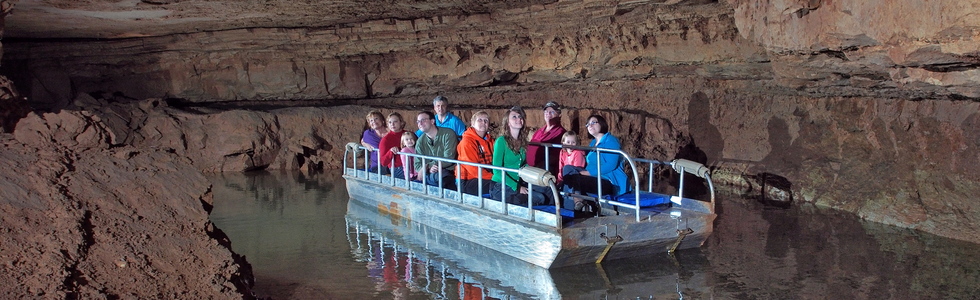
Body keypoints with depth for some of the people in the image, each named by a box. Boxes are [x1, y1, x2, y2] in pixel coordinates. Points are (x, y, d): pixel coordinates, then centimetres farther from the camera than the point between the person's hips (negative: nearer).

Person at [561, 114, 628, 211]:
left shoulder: (611, 140, -6)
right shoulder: (592, 143, 22)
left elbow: (611, 165, -18)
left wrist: (589, 173, -19)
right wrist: (584, 172, -5)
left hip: (611, 182, -9)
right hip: (594, 178, 9)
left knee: (574, 179, -27)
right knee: (568, 168, -8)